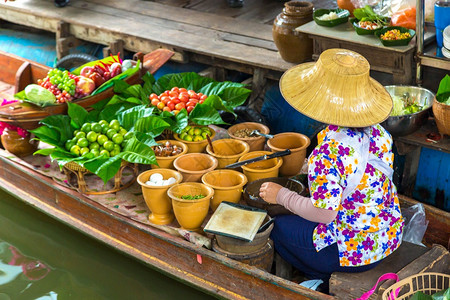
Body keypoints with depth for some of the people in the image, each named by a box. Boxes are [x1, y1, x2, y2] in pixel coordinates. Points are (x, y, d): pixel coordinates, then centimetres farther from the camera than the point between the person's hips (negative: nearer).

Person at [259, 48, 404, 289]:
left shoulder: (328, 151, -29)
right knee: (293, 219, 25)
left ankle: (330, 281, 15)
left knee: (278, 226, 13)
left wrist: (281, 195, -11)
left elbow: (324, 214, -27)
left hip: (353, 250, -8)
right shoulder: (379, 133, -4)